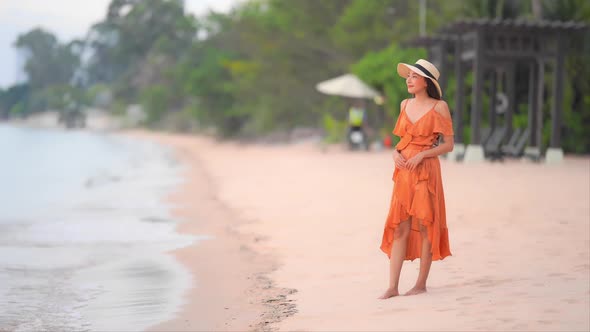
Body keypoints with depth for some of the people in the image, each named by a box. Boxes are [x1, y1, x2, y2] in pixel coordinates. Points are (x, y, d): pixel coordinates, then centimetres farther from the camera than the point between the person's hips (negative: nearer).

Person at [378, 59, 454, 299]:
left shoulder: (439, 107, -4)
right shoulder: (405, 105, 12)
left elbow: (448, 145, -4)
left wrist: (422, 155, -16)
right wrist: (396, 153, -1)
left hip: (425, 171, -5)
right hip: (403, 171, 5)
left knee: (424, 225, 0)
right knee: (399, 227, 1)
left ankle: (421, 284, 9)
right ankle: (392, 287, 0)